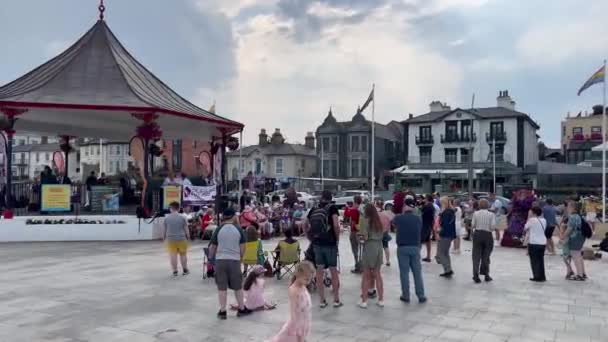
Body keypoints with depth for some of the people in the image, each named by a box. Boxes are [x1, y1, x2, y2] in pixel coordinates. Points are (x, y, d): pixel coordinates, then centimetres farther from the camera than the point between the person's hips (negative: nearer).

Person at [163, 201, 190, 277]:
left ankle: (175, 271, 9)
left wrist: (164, 238, 20)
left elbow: (165, 229, 6)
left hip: (171, 239, 1)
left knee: (173, 255, 6)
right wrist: (188, 237, 9)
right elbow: (186, 229, -3)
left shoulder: (166, 218, -1)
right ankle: (185, 270, 20)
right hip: (181, 238, 0)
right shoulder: (182, 217, -4)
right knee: (183, 254, 12)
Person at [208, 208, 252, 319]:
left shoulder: (218, 230, -3)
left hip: (220, 260, 0)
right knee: (238, 286, 13)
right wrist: (240, 257, 20)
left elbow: (212, 247, 3)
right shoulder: (239, 229, -1)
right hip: (235, 260, 1)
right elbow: (242, 247, 2)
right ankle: (242, 309, 22)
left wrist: (210, 257, 22)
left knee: (222, 287, 7)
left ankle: (222, 311, 12)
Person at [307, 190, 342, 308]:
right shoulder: (332, 208, -5)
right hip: (330, 243, -3)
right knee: (334, 271, 8)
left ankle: (322, 300, 16)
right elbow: (336, 225, -16)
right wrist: (337, 238, -2)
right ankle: (336, 300, 14)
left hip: (316, 243, 4)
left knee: (319, 272, 10)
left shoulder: (313, 210, 8)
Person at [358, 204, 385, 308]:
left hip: (369, 247, -5)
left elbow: (365, 237, -13)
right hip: (379, 247, 5)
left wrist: (360, 234, 6)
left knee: (366, 275, 3)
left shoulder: (367, 221, -9)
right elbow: (382, 235, 11)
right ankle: (381, 300, 18)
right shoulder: (379, 221, 9)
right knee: (377, 274, 14)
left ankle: (364, 301, 6)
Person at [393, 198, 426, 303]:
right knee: (417, 272, 9)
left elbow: (393, 224, 17)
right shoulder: (418, 219, 0)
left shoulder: (398, 218, -5)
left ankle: (406, 296, 10)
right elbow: (420, 232, 7)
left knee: (404, 272, 5)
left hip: (402, 248, -2)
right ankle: (421, 296, 13)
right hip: (415, 247, 2)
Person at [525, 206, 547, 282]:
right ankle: (542, 277, 19)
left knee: (534, 260, 3)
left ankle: (537, 276, 3)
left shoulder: (532, 220, -12)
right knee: (541, 260, 14)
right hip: (543, 243, 6)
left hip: (533, 243, -6)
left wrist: (528, 218, 1)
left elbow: (525, 228, -3)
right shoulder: (544, 220, 6)